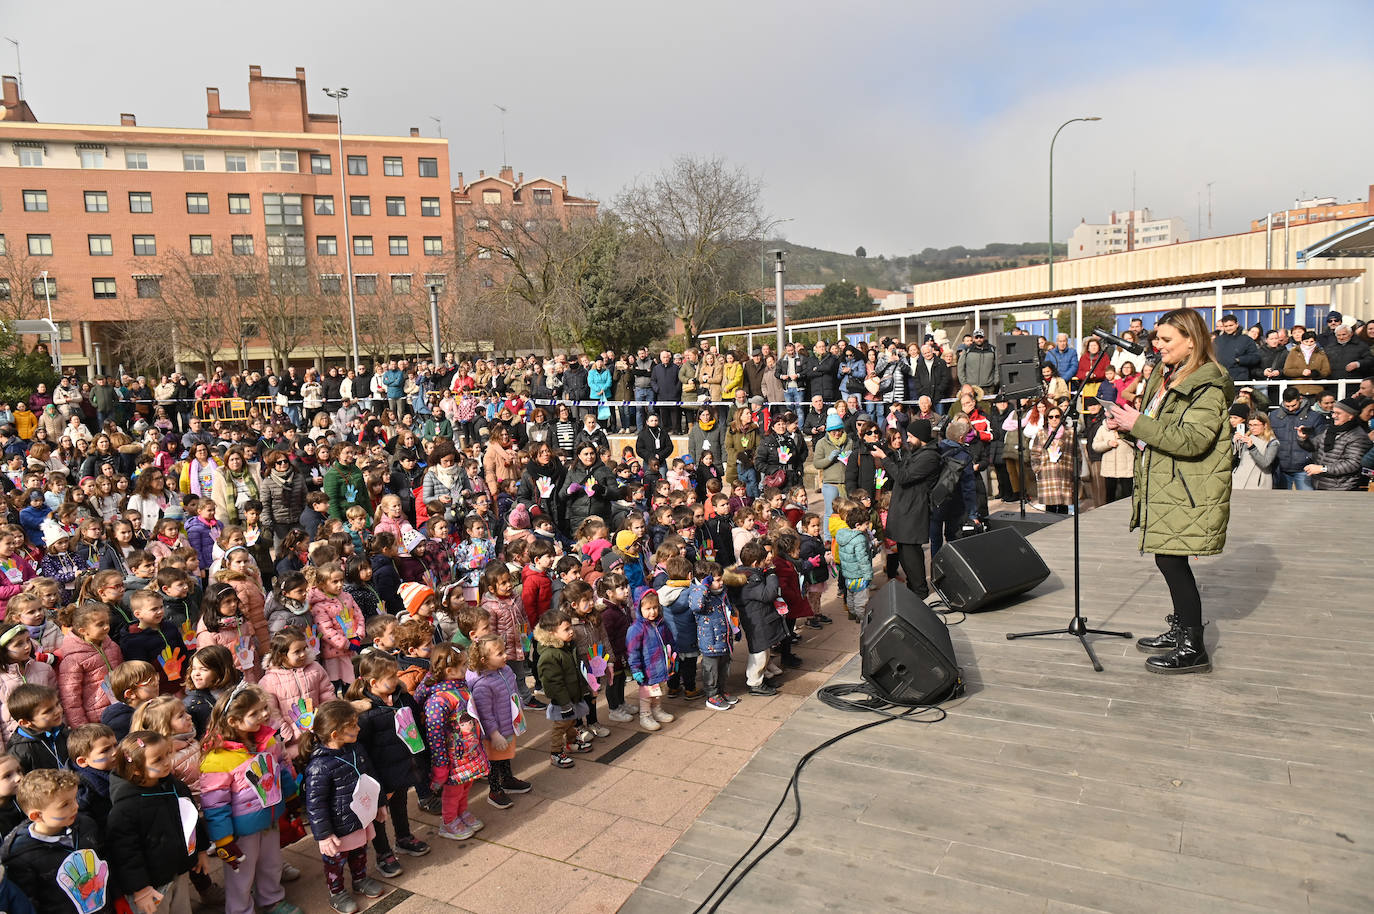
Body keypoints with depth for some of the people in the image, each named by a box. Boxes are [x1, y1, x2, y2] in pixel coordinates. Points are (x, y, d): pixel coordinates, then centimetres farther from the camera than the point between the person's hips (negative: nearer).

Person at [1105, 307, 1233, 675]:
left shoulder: (1208, 384, -12)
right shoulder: (1163, 378, 16)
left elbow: (1192, 440, -23)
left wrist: (1138, 423, -20)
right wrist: (1126, 427, 5)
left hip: (1187, 491, -9)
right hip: (1161, 487, 9)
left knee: (1172, 559, -8)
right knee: (1168, 558, 14)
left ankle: (1193, 649, 2)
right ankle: (1180, 629, 28)